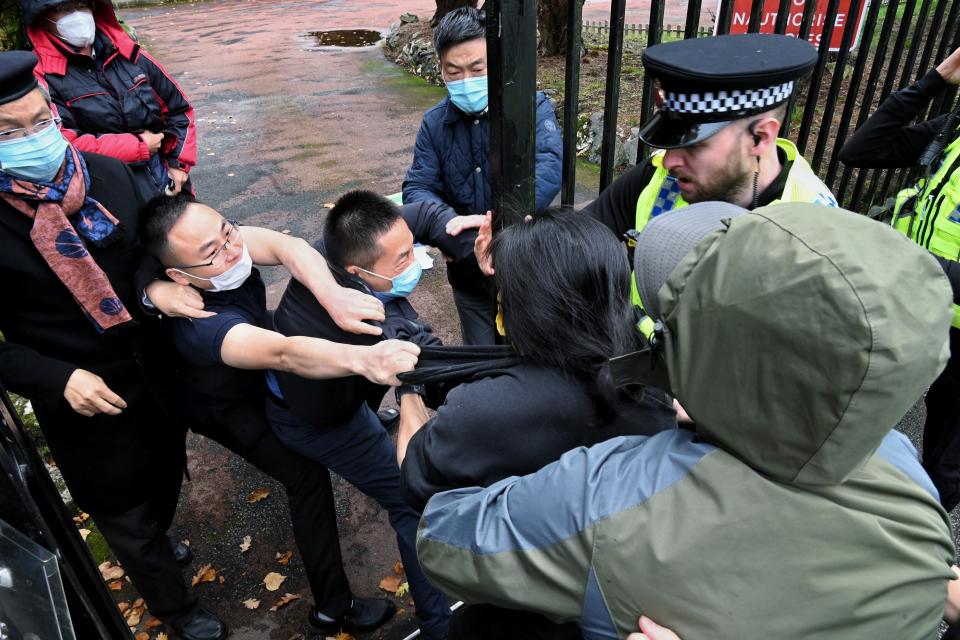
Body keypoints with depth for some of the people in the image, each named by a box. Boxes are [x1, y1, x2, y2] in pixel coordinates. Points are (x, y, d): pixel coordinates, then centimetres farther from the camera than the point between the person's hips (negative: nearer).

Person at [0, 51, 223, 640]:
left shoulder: (109, 173, -9)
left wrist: (155, 283, -18)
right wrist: (60, 380, -26)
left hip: (156, 371, 5)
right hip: (85, 399, -4)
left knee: (168, 474, 28)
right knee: (126, 513, 17)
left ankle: (155, 543, 63)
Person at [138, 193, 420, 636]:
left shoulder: (224, 240, -27)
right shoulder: (199, 325, -46)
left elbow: (287, 246, -43)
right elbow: (284, 354, -61)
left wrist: (331, 294, -61)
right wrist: (363, 359, -78)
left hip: (254, 368, 8)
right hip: (226, 407, -7)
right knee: (308, 473, -12)